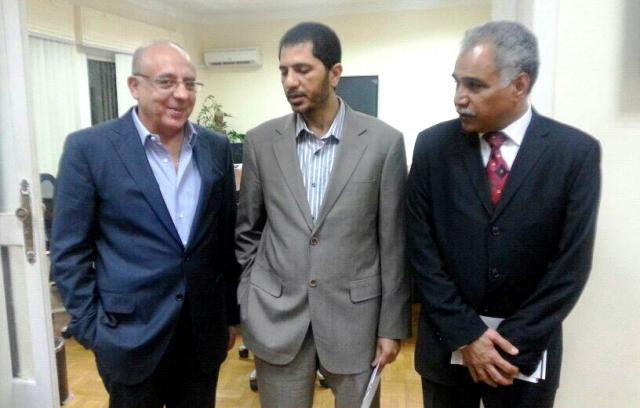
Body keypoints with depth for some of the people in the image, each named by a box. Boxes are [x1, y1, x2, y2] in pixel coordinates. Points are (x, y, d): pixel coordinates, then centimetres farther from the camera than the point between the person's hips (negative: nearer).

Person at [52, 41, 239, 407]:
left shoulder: (217, 148, 2)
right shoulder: (89, 148, -8)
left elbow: (227, 237, 7)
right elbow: (69, 250, -5)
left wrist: (230, 314, 10)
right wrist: (90, 330, -6)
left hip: (204, 331, 3)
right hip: (131, 333, -3)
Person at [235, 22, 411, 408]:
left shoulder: (384, 141, -7)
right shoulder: (261, 140, 0)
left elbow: (393, 242, -4)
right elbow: (247, 231, 7)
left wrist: (392, 324, -3)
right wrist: (245, 301, 6)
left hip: (354, 315, -1)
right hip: (275, 315, 2)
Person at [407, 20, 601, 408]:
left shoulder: (577, 152, -9)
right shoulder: (433, 145, -6)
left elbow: (571, 264, -9)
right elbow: (421, 246, -6)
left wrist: (512, 344, -11)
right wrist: (465, 333, -10)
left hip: (527, 347, -1)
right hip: (446, 343, 1)